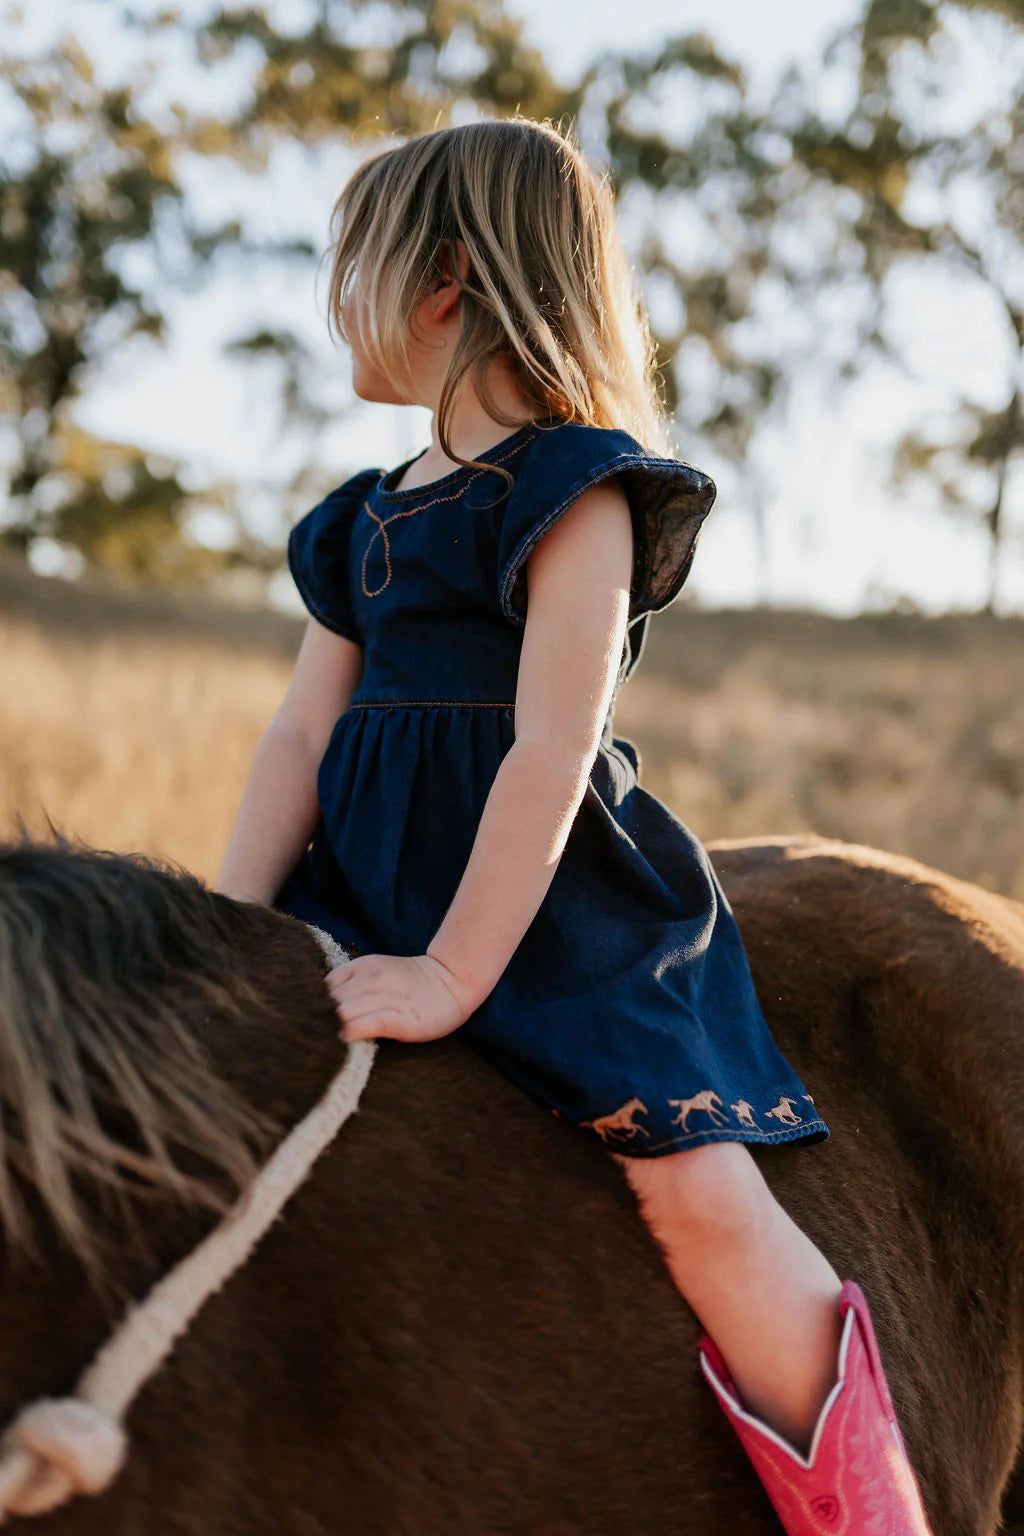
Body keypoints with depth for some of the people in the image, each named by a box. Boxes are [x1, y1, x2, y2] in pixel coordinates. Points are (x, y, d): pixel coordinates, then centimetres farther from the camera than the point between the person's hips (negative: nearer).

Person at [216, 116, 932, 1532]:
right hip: (376, 879, 8)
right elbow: (302, 737, 12)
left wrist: (454, 974, -21)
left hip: (554, 899, -8)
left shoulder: (577, 491, -7)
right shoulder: (371, 514, 17)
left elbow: (550, 754, -16)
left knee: (700, 1190, -17)